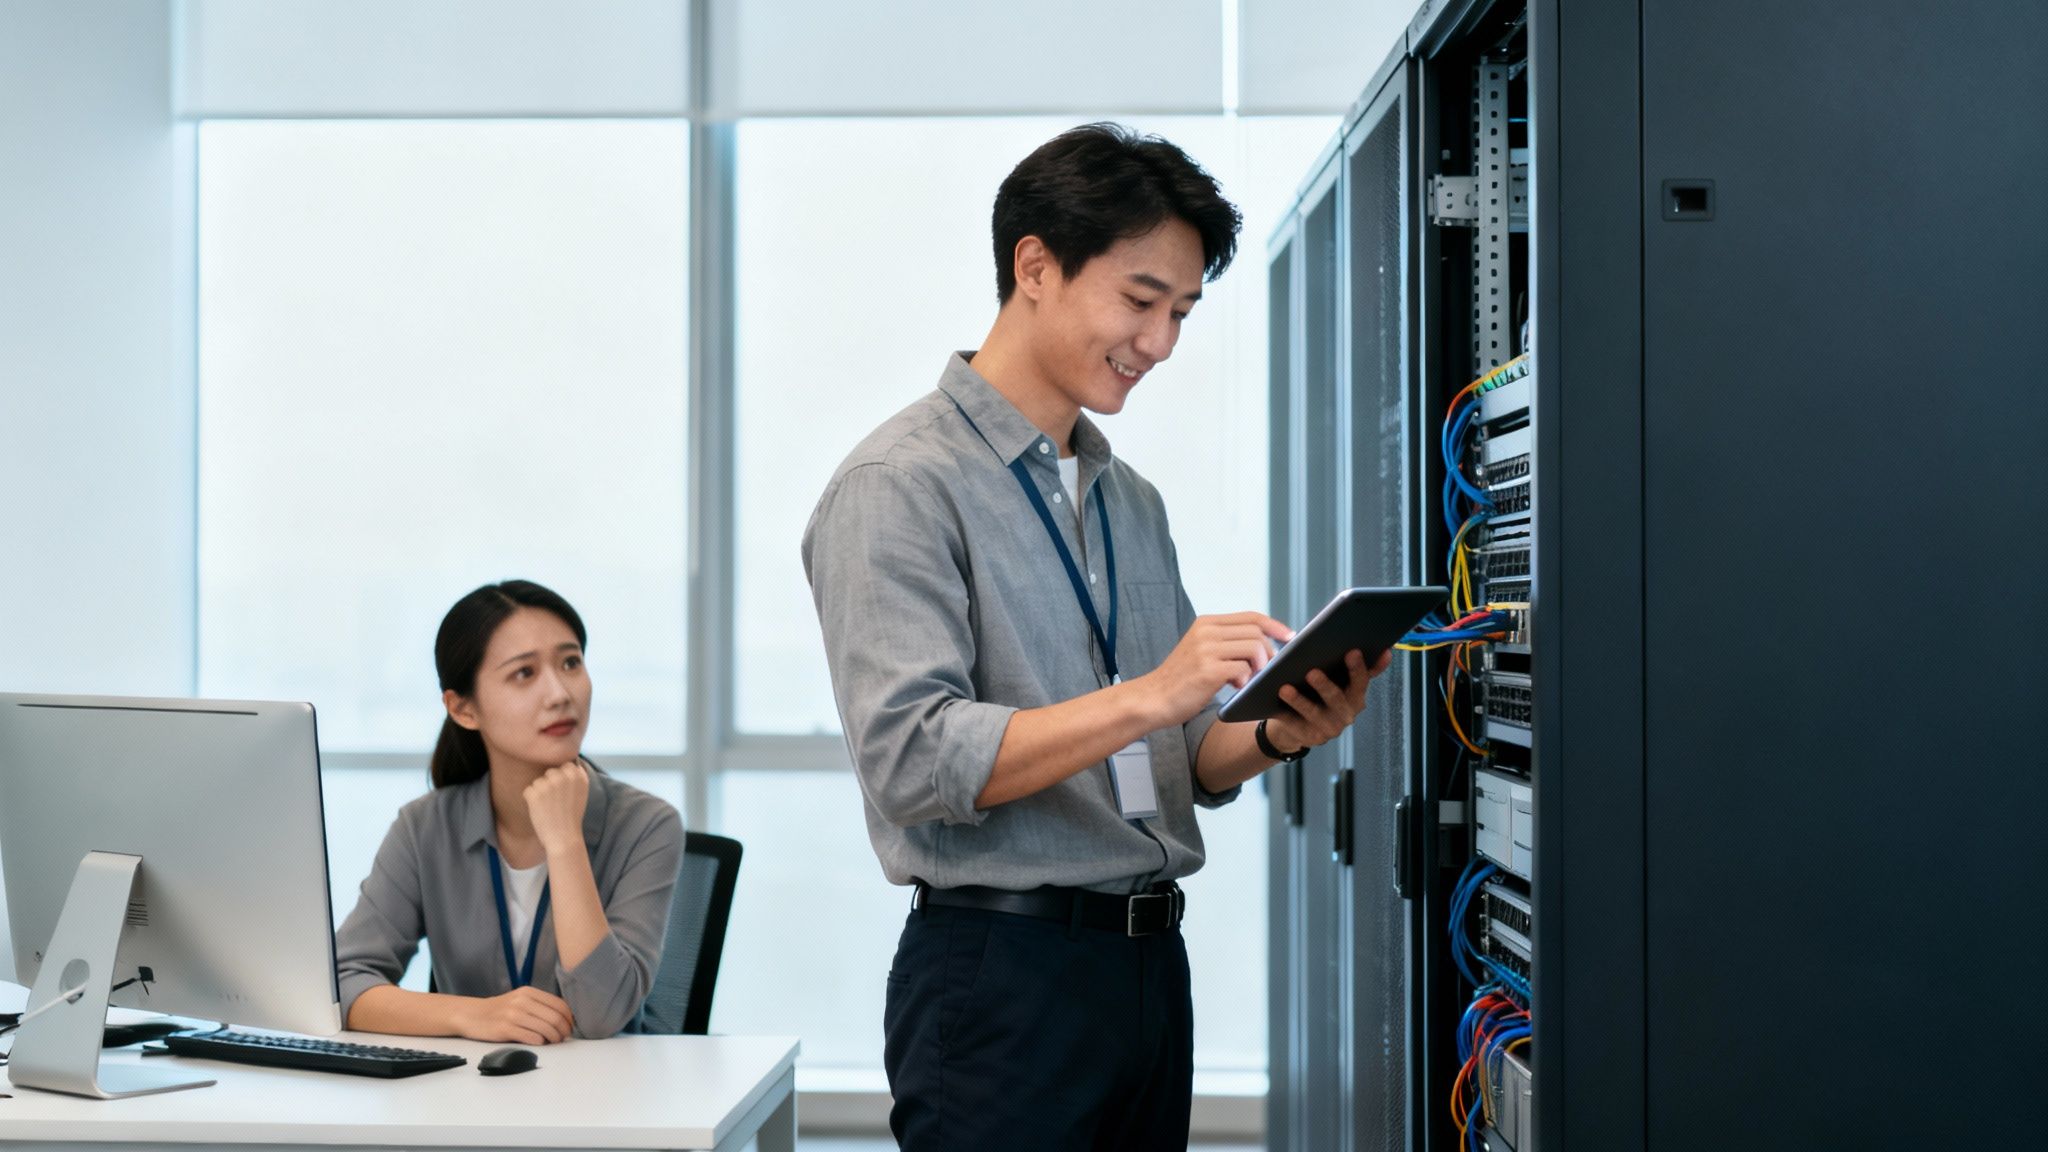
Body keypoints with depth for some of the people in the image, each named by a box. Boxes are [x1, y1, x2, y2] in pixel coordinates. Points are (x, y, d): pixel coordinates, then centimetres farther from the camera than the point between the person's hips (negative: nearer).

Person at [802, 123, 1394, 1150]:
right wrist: (1149, 696, -25)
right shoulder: (899, 487, -8)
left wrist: (1277, 735, -4)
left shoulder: (1131, 501, 16)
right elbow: (913, 762, -19)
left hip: (1150, 965, 7)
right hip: (1003, 976, -7)